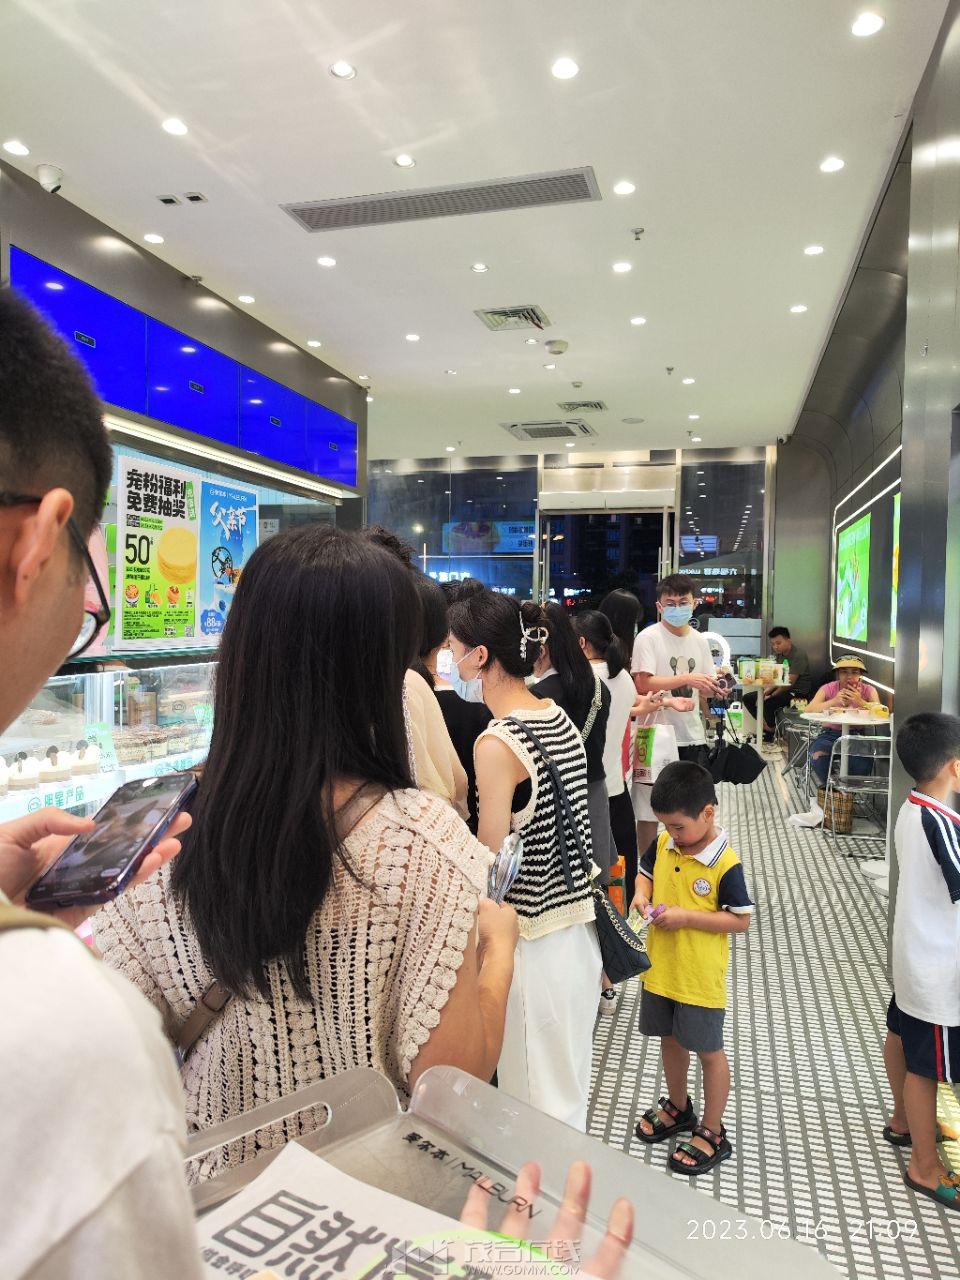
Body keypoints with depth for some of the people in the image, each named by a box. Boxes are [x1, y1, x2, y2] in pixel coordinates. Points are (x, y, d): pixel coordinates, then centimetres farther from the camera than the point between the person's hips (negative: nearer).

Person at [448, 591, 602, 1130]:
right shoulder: (561, 719, 2)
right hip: (579, 929, 8)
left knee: (538, 1104, 10)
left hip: (533, 942, -8)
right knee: (571, 1089, 24)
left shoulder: (498, 743, -22)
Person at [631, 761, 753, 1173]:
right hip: (660, 969, 7)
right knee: (670, 1038, 24)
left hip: (700, 977, -6)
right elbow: (646, 872, 13)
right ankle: (678, 1106, 47)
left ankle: (713, 1134, 29)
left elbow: (741, 920, -18)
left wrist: (686, 916, -25)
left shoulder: (725, 864, -23)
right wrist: (642, 893, -8)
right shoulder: (663, 844, -5)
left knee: (709, 1050, 12)